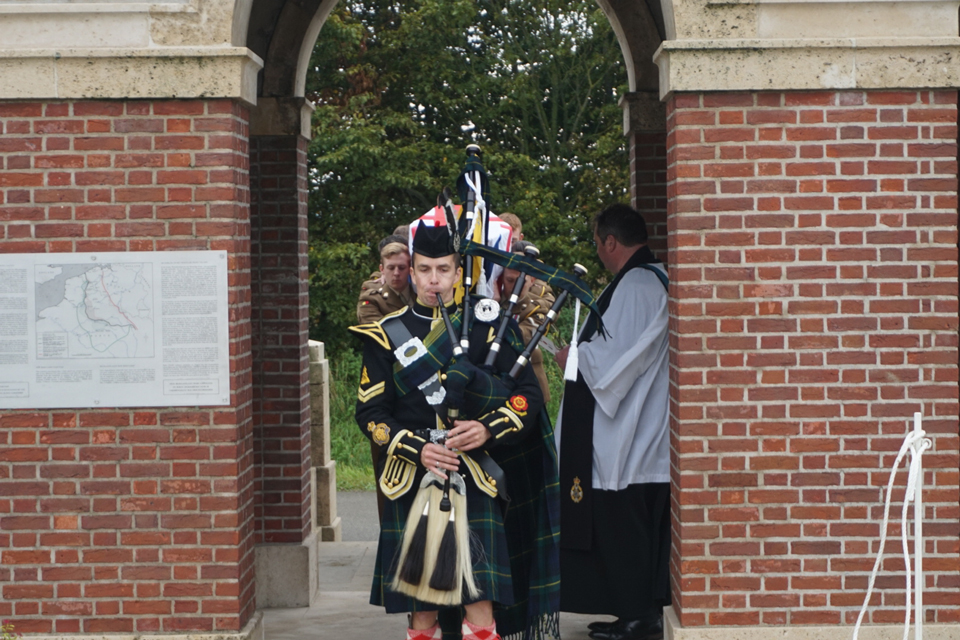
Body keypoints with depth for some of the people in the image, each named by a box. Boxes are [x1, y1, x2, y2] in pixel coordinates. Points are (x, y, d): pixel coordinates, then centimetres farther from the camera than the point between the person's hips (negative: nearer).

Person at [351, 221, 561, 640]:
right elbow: (370, 412, 3)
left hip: (473, 481, -1)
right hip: (411, 484, 1)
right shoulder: (387, 334, 6)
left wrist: (487, 429, -13)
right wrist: (418, 449, -12)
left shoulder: (489, 327, 6)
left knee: (480, 601, -8)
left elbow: (528, 394, 5)